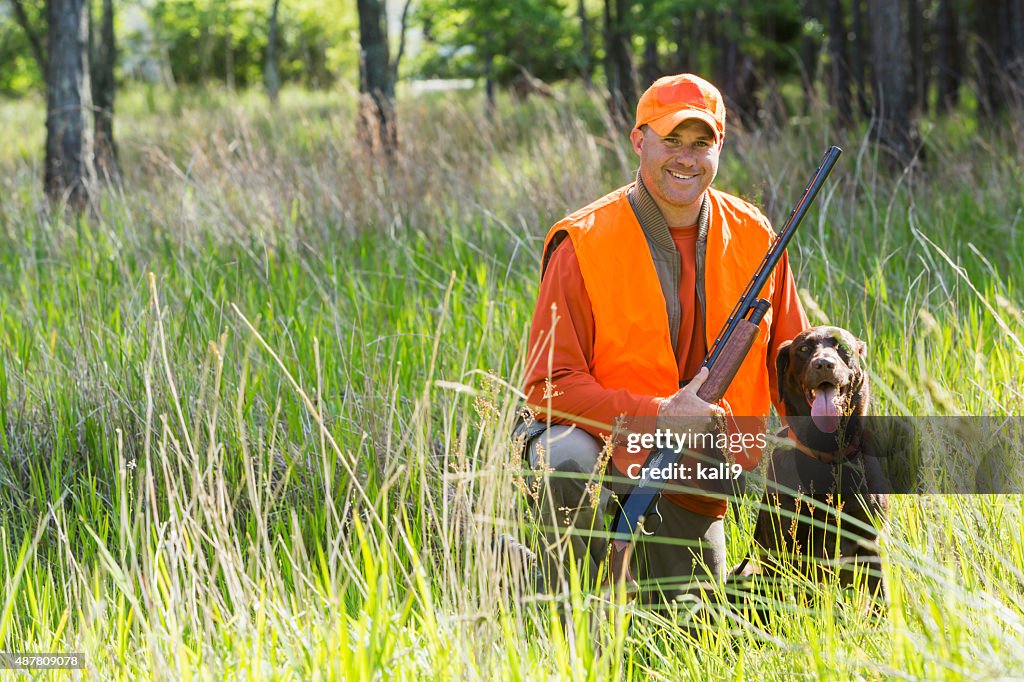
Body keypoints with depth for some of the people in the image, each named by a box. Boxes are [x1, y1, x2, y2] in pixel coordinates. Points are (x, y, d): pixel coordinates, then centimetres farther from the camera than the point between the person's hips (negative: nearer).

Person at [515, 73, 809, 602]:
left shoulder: (753, 239, -1)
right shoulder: (583, 244, -14)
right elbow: (549, 384, -18)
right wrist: (657, 414, -28)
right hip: (603, 444, -4)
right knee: (568, 463, -39)